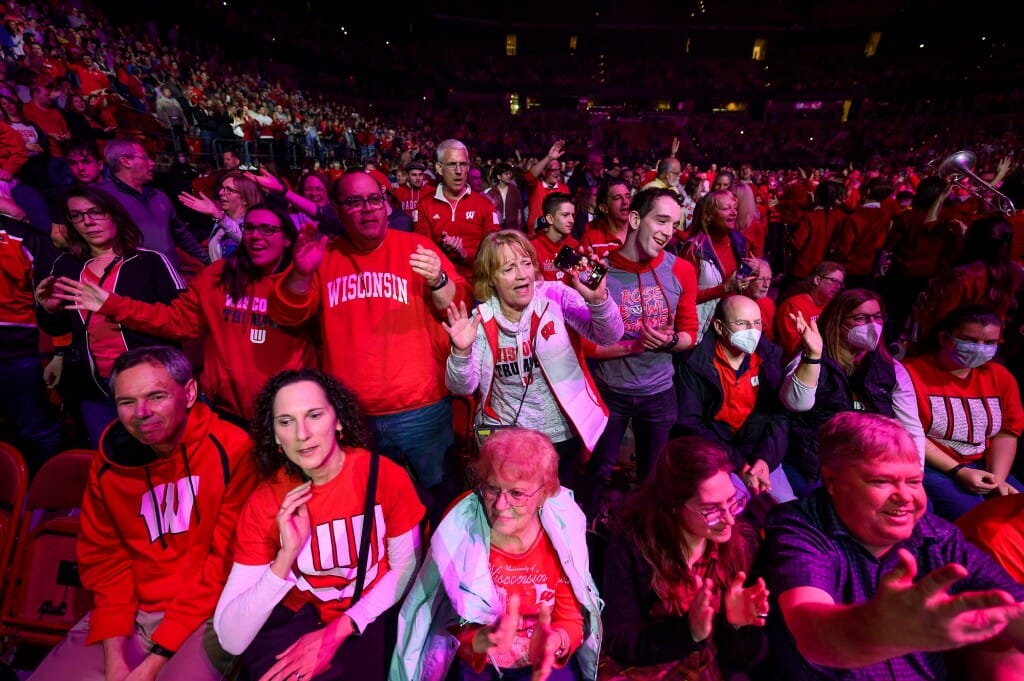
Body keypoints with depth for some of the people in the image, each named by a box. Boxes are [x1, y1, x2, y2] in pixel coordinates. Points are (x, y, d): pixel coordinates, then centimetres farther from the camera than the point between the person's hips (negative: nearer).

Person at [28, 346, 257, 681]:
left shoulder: (230, 450, -17)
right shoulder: (108, 460, 0)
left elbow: (227, 559, -14)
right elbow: (104, 556, 6)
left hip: (205, 614, -5)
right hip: (130, 612, 5)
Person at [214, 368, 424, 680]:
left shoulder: (385, 475, -17)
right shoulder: (264, 502, -13)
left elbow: (406, 568, -5)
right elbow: (231, 640, -15)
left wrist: (339, 629, -13)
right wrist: (287, 554, -28)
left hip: (372, 616, 0)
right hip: (298, 616, 1)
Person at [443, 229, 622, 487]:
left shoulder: (556, 296, -10)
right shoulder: (481, 319, -7)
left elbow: (609, 336, -17)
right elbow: (463, 387, -9)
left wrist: (598, 299, -35)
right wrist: (461, 352, -28)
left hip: (561, 434, 0)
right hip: (504, 438, 0)